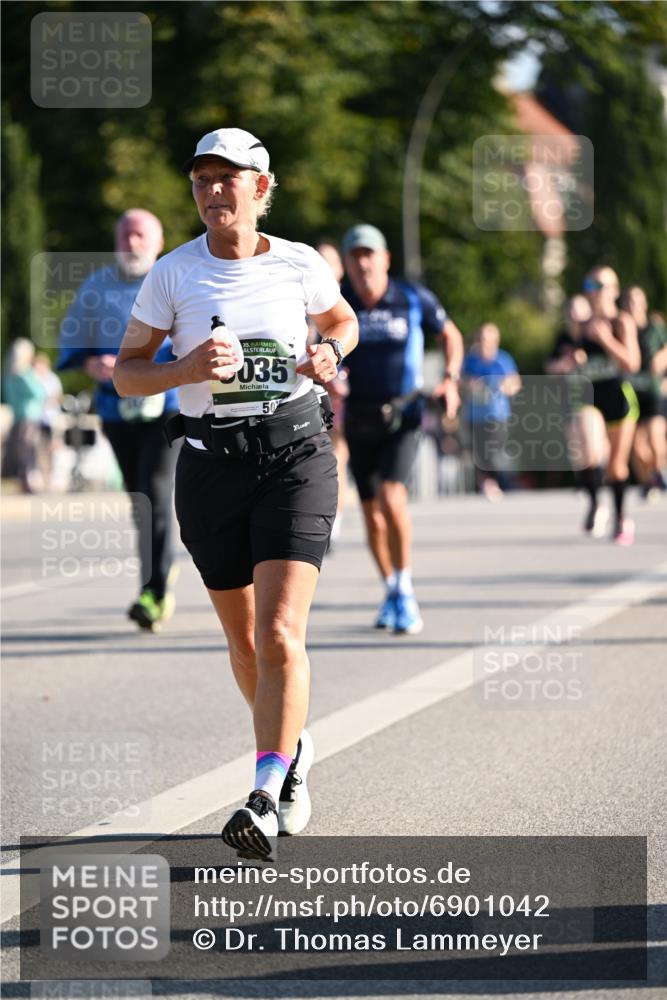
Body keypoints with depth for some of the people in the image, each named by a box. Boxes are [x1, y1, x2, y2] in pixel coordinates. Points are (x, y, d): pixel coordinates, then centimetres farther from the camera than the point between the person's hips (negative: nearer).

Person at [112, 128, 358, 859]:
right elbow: (126, 374, 3)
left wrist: (330, 353, -1)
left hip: (295, 454, -2)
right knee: (243, 637, 12)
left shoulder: (300, 265, 0)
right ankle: (293, 750, 39)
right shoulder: (172, 273, -2)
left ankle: (266, 797, -21)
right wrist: (186, 370, -16)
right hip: (211, 462, 2)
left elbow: (343, 321, 21)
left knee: (280, 633, -17)